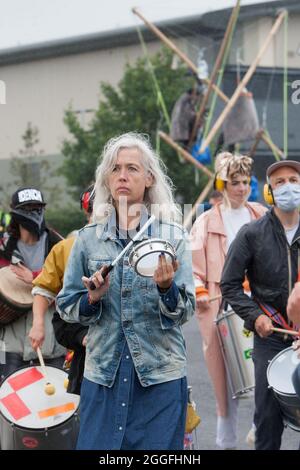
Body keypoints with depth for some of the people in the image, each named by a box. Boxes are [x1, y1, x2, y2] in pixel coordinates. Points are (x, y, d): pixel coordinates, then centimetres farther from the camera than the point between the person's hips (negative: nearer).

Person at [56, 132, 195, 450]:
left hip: (160, 375, -1)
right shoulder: (88, 238, 4)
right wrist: (93, 299, -12)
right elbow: (65, 306, 7)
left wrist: (166, 287, -23)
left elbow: (185, 312, -4)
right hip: (103, 373, 1)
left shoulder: (173, 237, -1)